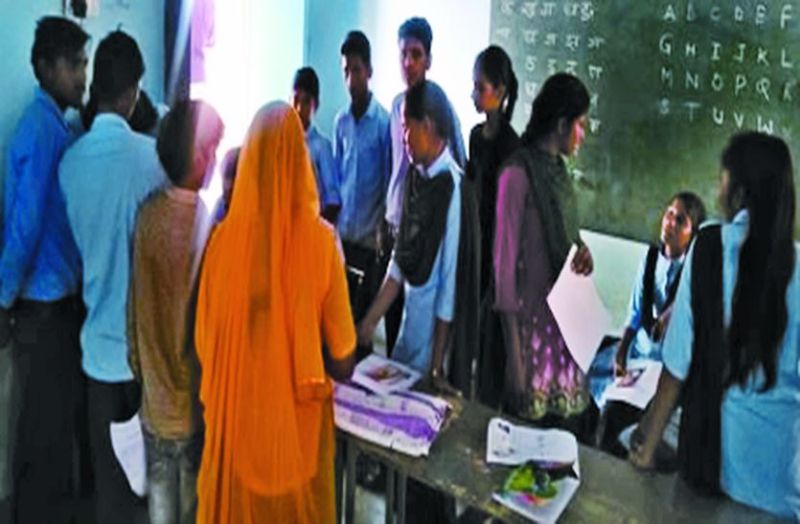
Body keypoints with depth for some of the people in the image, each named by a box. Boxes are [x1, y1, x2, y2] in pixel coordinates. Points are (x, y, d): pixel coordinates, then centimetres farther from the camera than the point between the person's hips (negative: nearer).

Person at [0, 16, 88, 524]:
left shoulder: (58, 125, 7)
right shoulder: (42, 130, -21)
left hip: (62, 294, 9)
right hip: (43, 301, -9)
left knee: (61, 411, 19)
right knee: (47, 421, 5)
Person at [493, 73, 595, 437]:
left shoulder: (559, 170, 11)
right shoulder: (518, 174, -13)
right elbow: (505, 261, -14)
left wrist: (581, 252, -1)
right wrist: (514, 355, -16)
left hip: (566, 321, 8)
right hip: (532, 322, -8)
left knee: (568, 430, 10)